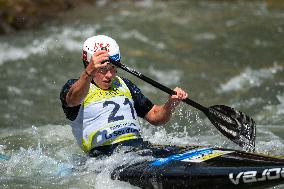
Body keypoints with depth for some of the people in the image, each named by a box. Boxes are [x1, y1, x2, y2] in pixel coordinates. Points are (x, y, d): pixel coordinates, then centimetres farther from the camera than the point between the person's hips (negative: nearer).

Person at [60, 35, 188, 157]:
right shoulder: (74, 86, 6)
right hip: (106, 153, -5)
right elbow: (74, 99, -22)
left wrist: (172, 103, 2)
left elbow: (156, 117, 25)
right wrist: (88, 73, -42)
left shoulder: (124, 85, 24)